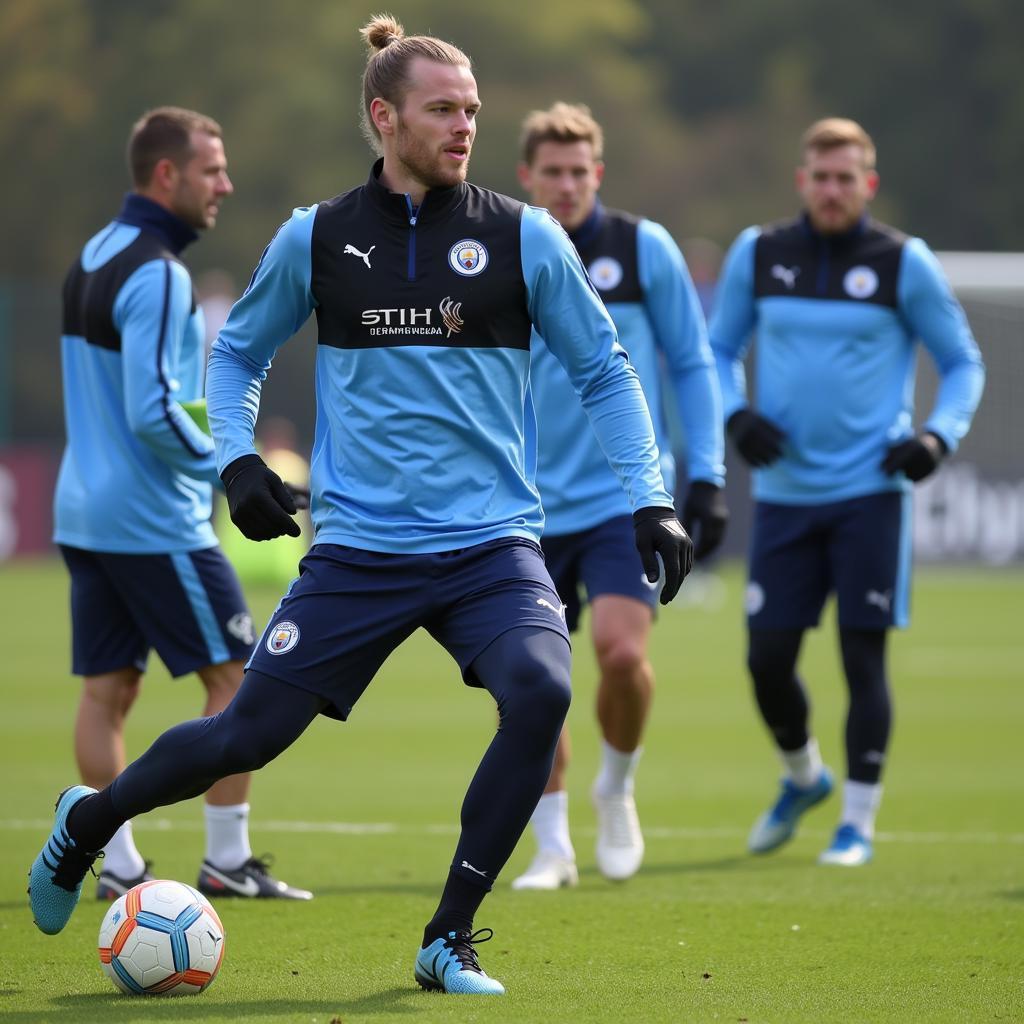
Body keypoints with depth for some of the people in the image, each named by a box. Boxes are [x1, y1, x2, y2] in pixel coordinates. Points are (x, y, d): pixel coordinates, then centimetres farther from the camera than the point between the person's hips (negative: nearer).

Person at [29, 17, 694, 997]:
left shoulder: (523, 237, -1)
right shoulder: (316, 238, 1)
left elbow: (603, 371, 8)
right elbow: (237, 352, 17)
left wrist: (649, 501, 1)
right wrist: (236, 458, 2)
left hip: (493, 546, 0)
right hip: (359, 546, 0)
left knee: (541, 692, -27)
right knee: (247, 734, -1)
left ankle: (448, 940, -10)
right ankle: (85, 823, 32)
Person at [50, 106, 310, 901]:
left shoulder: (93, 258, 12)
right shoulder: (156, 274, -17)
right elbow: (153, 411, -24)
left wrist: (203, 455, 15)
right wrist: (225, 465, -11)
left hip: (86, 510, 9)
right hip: (154, 522, -9)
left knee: (108, 689, 7)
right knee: (235, 675, 1)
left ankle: (119, 865, 7)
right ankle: (227, 859, 2)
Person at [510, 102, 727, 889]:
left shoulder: (644, 248, 0)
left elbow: (692, 363, 6)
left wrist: (707, 476, 0)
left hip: (627, 498, -2)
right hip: (532, 510, 2)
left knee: (621, 650, -20)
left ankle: (616, 790, 9)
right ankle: (553, 848, 15)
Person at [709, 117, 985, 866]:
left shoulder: (905, 263, -2)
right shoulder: (758, 255, 5)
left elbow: (963, 363, 7)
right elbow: (719, 349, 17)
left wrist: (940, 435, -11)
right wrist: (736, 413, -2)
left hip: (870, 492, -3)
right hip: (784, 492, 3)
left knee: (864, 655, -4)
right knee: (767, 656, 2)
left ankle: (858, 820, 7)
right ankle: (803, 777, 30)